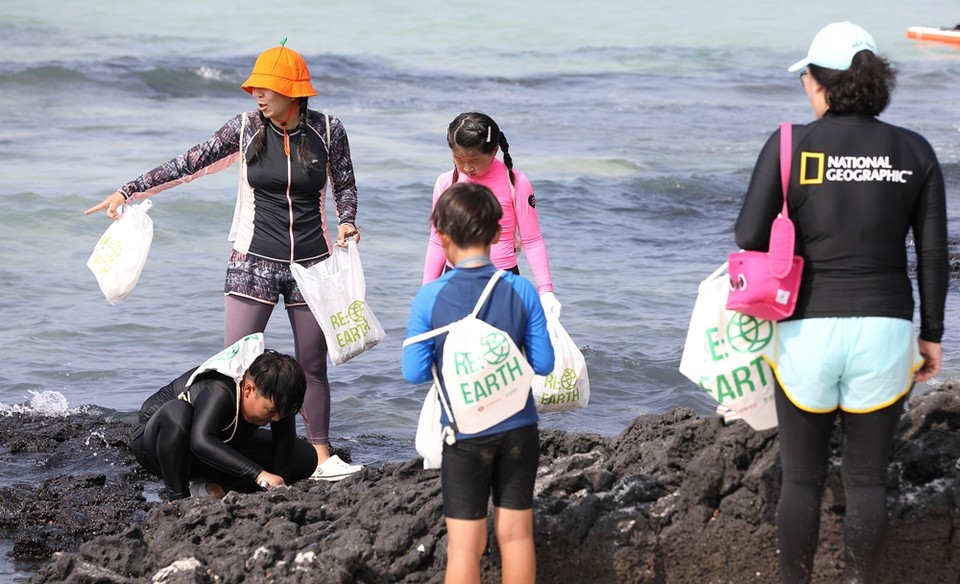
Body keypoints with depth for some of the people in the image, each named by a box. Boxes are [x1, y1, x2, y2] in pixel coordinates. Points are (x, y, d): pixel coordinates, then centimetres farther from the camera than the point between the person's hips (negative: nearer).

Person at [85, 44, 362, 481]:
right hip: (254, 261, 0)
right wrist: (128, 191, -4)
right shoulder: (246, 128, -4)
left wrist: (347, 222, -11)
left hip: (311, 264, 0)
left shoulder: (327, 131, -4)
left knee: (312, 365, 8)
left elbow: (345, 186, 8)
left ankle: (322, 457, 20)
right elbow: (190, 164, -2)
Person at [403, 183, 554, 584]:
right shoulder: (521, 291, -7)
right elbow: (544, 363, -2)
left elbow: (414, 372, -8)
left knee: (465, 544, 4)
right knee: (516, 534, 11)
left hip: (465, 434, -2)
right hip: (518, 430, 2)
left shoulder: (430, 298, -12)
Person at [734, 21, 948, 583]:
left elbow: (750, 237, -9)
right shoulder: (914, 151, -1)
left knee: (803, 480, 11)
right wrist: (932, 335, 10)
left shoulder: (791, 144, -8)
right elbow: (934, 254, 0)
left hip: (809, 328, -1)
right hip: (885, 329, 1)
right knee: (868, 478, 11)